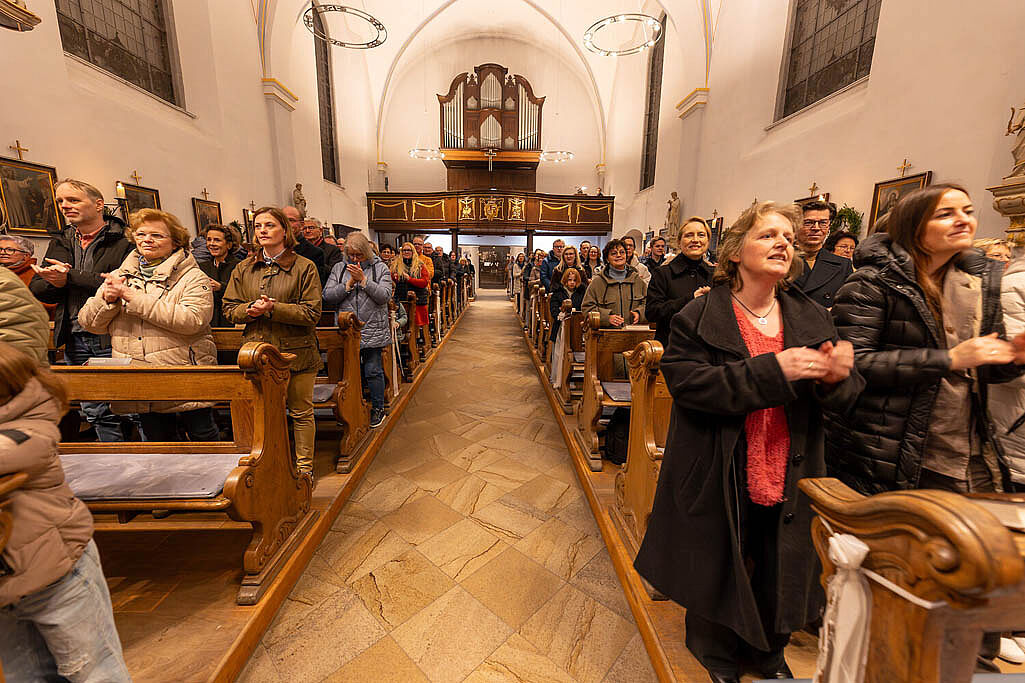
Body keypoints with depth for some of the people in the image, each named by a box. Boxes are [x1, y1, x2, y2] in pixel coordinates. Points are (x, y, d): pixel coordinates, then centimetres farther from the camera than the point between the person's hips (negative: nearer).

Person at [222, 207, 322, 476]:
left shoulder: (305, 267, -3)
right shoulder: (243, 269, 12)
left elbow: (312, 313, -9)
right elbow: (229, 308, 13)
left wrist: (273, 309, -19)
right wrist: (249, 310, -9)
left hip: (297, 352, -3)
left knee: (301, 412, 7)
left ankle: (304, 466, 22)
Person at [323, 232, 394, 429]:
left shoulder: (380, 268, 3)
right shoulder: (339, 268, 9)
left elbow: (385, 296, -10)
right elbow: (327, 296, 1)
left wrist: (363, 279, -14)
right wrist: (349, 284, -9)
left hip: (373, 331, -2)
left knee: (373, 371, 3)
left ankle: (378, 408, 19)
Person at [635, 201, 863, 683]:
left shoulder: (812, 318, 4)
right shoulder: (700, 316, -10)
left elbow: (839, 399, 4)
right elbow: (684, 380, -22)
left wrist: (837, 377, -20)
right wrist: (771, 370, -27)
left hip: (788, 477, 5)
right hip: (721, 478, -4)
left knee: (779, 570, 20)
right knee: (718, 569, 15)